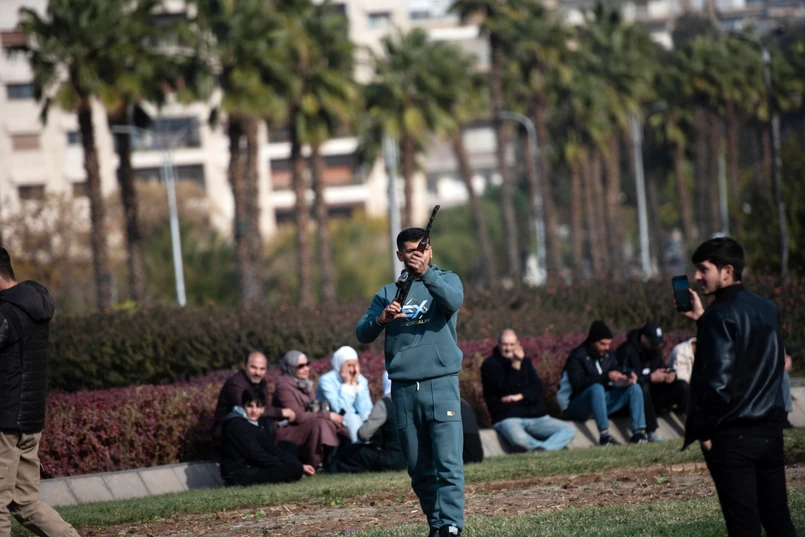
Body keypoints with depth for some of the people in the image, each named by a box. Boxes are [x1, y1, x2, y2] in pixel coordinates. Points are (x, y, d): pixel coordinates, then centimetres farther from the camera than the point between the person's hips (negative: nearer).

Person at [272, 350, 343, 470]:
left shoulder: (305, 383, 11)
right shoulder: (284, 387, -16)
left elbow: (313, 410, 8)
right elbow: (298, 416, -22)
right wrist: (327, 415, -20)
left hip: (306, 428, 8)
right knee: (320, 423, -30)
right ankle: (314, 464, -23)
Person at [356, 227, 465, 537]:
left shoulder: (446, 280, 9)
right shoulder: (387, 293, 16)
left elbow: (453, 302, -14)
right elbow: (362, 334, 5)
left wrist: (426, 274, -29)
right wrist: (381, 319, -16)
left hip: (441, 383, -3)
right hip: (403, 390, 3)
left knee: (448, 463, -13)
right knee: (419, 470, 6)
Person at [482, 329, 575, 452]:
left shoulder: (525, 362, 18)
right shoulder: (490, 365, 2)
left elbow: (537, 387, 6)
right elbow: (505, 389, -13)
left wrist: (520, 396, -13)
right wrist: (515, 365, -19)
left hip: (536, 417, 6)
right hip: (508, 418, -6)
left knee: (569, 430, -10)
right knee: (518, 438, -42)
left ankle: (543, 448, -31)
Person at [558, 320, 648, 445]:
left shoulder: (607, 355, 7)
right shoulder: (577, 356, -15)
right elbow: (578, 382, -28)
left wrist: (628, 378, -19)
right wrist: (606, 377, -34)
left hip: (600, 401, 7)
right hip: (575, 408, -7)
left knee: (634, 388, -5)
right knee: (596, 388, -38)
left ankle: (638, 432, -16)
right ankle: (604, 435, -41)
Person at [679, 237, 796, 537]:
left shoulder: (721, 315, -13)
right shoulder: (767, 310, 11)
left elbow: (719, 380, -19)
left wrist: (704, 431, -9)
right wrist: (703, 321, 19)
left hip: (733, 436, -7)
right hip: (771, 430, 7)